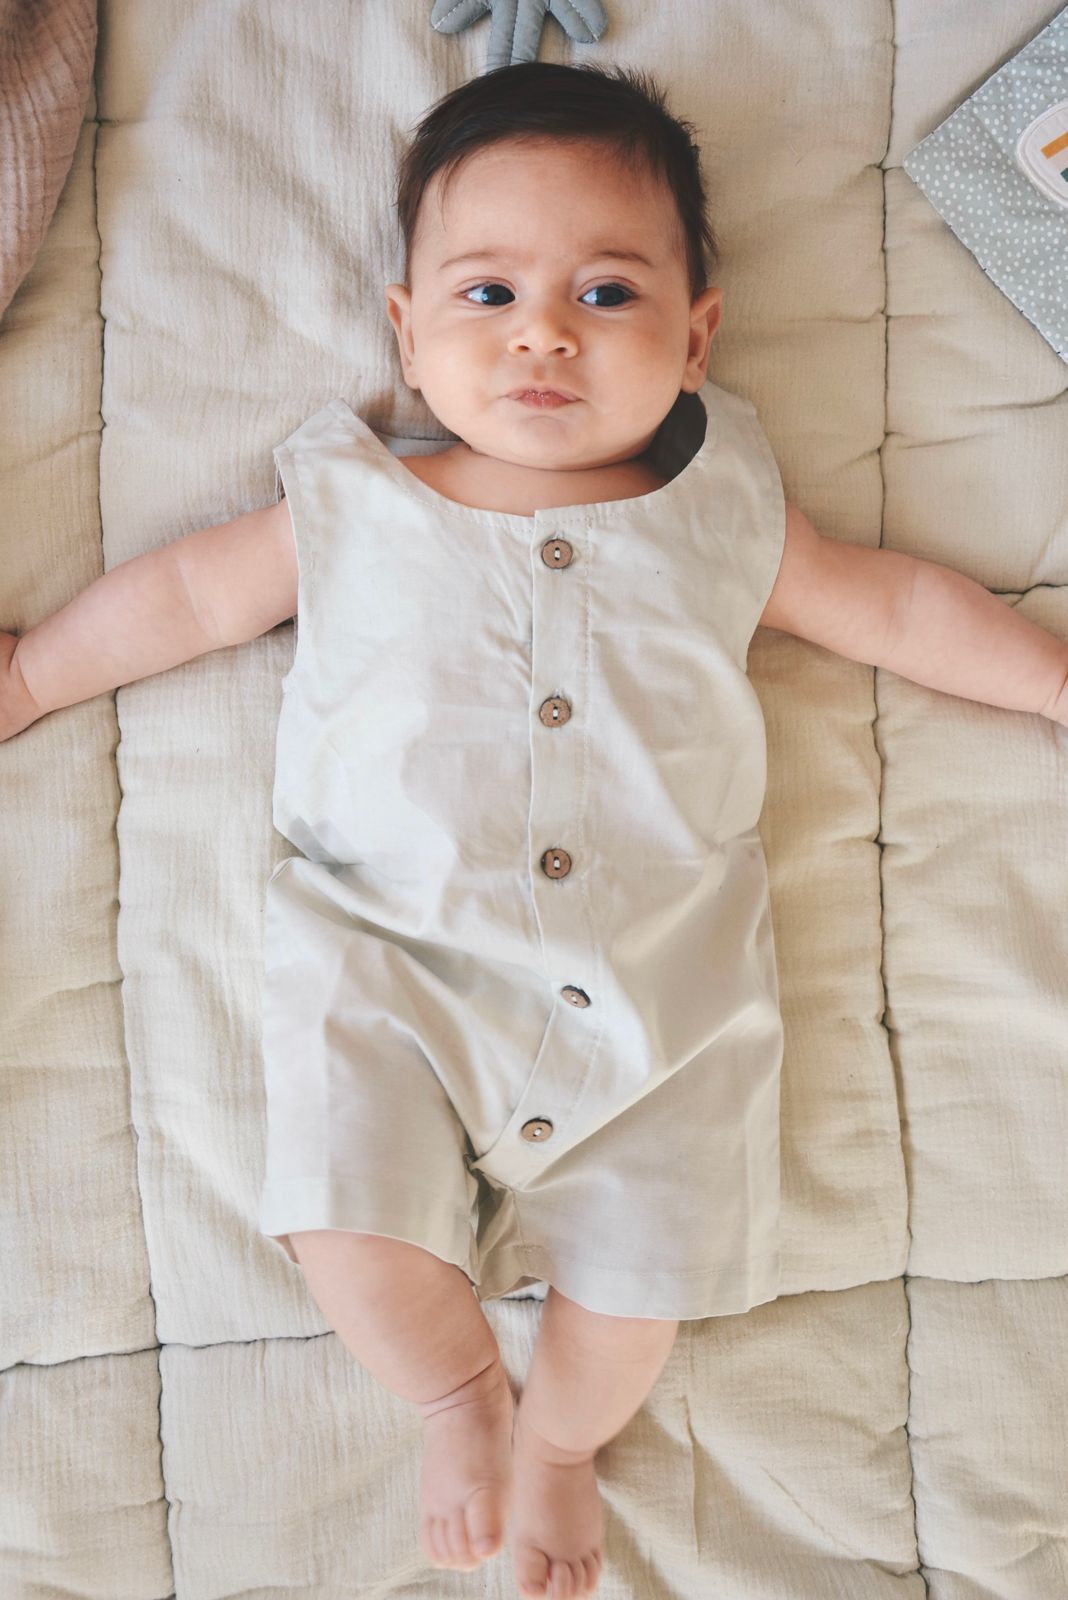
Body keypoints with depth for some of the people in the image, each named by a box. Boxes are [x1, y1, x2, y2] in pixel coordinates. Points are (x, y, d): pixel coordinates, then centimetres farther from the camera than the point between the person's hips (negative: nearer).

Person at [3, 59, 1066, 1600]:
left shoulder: (726, 512, 5)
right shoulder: (355, 513, 2)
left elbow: (890, 602, 16)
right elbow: (188, 591, 13)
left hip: (657, 979, 1)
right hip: (390, 959, 0)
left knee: (643, 1278, -1)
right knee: (351, 1229, -12)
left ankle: (559, 1439, 37)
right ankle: (460, 1394, 25)